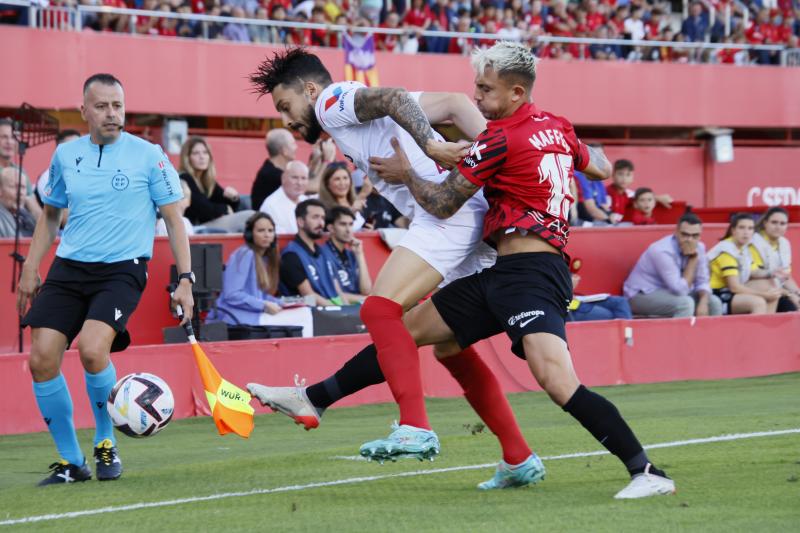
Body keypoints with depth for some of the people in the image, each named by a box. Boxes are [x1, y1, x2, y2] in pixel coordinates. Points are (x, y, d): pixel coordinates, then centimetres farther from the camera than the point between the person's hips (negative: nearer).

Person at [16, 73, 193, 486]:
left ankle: (106, 445, -1)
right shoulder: (65, 155, 9)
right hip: (68, 268, 4)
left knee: (92, 350, -26)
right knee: (41, 358, -10)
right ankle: (70, 462, 6)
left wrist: (185, 279, -6)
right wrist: (30, 270, 14)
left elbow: (173, 219, 2)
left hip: (122, 270, -4)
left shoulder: (148, 156, -2)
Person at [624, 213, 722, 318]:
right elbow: (681, 290, -29)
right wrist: (693, 259, -26)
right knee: (685, 303, -31)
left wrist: (703, 303, -22)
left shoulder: (699, 247, -5)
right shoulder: (663, 251, -28)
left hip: (671, 292, 8)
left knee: (714, 302, -5)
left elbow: (702, 282, -1)